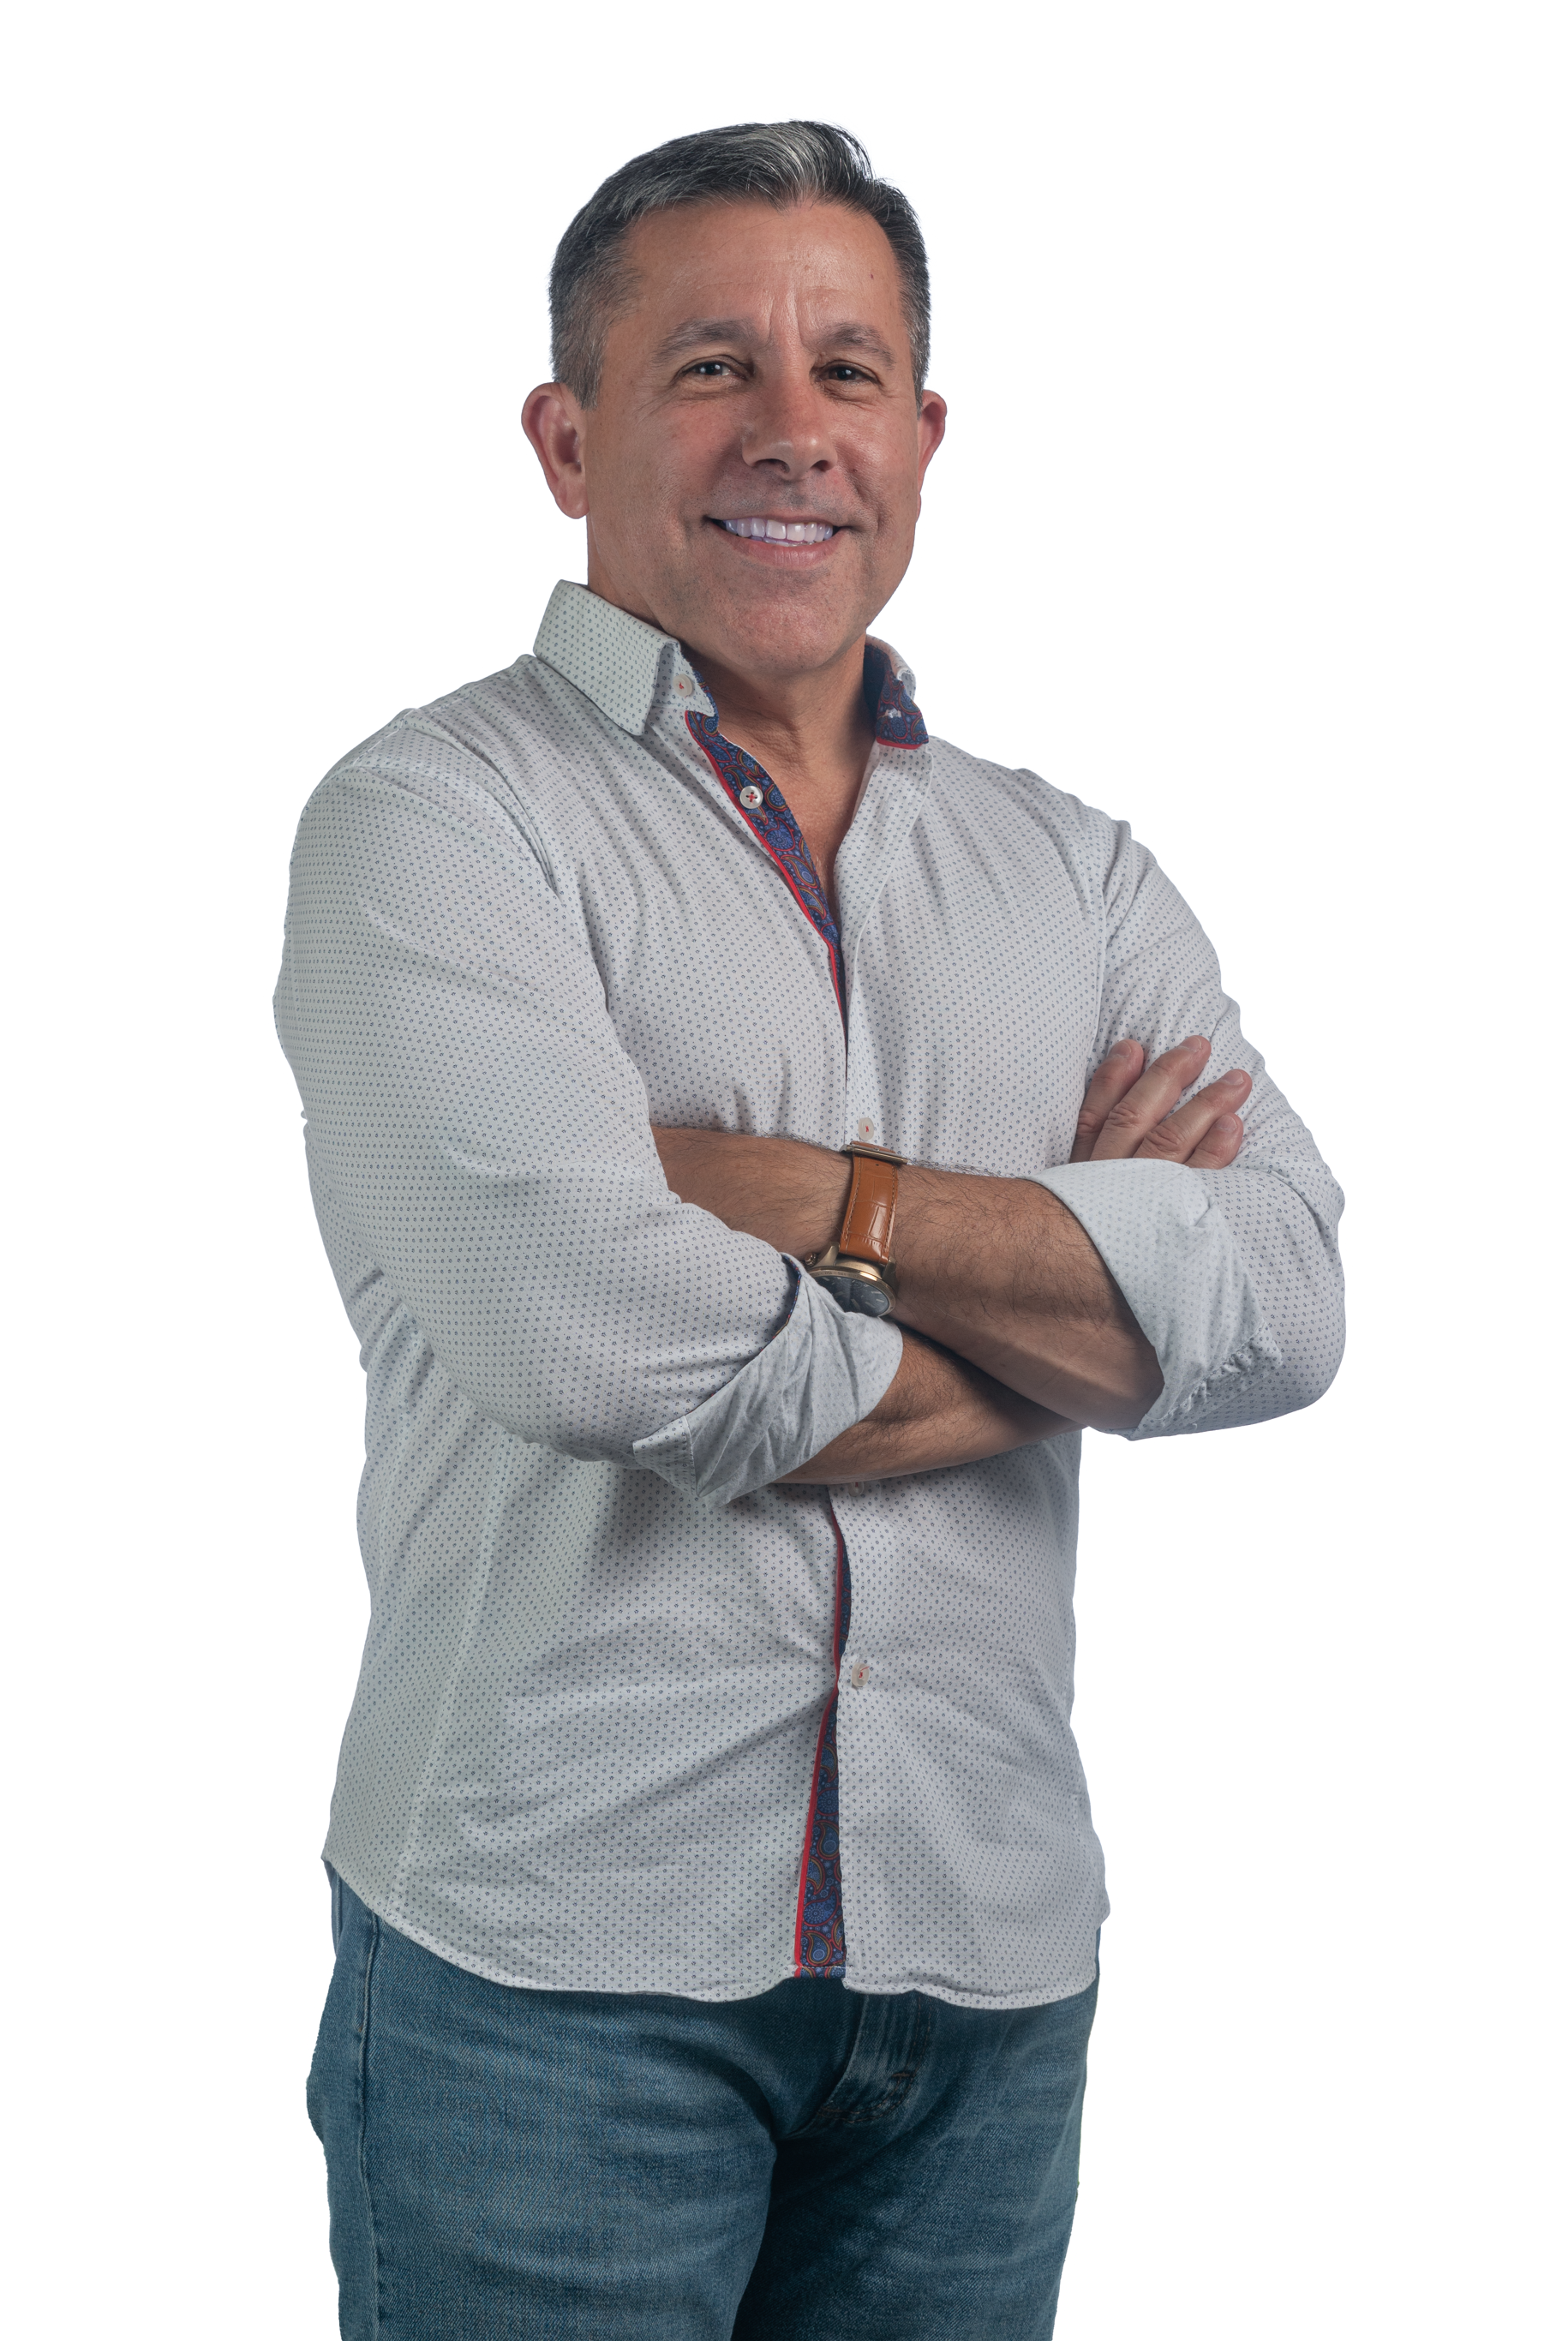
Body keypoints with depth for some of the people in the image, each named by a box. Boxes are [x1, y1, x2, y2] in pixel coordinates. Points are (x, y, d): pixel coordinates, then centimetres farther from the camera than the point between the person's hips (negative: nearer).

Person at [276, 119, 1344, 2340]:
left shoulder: (1072, 873, 11)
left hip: (988, 1947, 5)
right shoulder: (439, 818, -5)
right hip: (561, 1938, -4)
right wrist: (1068, 1303, -6)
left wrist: (811, 1200, -16)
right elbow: (594, 1335, -20)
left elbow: (1284, 1300, -5)